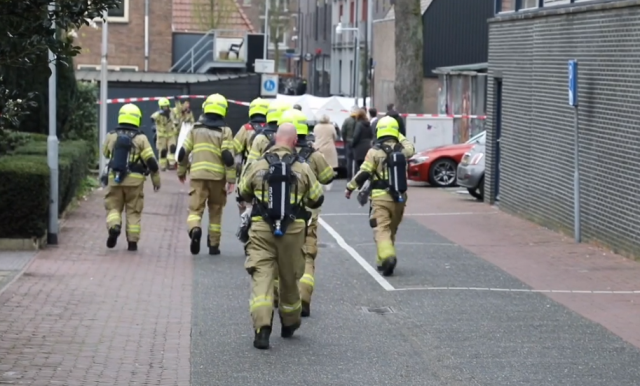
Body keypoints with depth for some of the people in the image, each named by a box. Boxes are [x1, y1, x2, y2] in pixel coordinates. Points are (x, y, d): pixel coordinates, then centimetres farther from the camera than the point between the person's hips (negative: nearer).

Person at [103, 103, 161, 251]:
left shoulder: (111, 136, 3)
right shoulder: (141, 139, -5)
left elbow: (105, 153, 21)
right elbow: (151, 161, -5)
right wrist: (156, 180, 5)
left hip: (115, 178, 1)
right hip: (134, 180, -1)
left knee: (113, 207, 11)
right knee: (133, 211, 9)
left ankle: (114, 226, -17)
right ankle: (133, 241, 9)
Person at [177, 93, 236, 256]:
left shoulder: (195, 128, 8)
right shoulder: (225, 131, -1)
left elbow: (183, 152, 8)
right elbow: (228, 156, -9)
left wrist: (181, 171, 22)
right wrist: (231, 179, -6)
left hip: (197, 175, 1)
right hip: (217, 176, -1)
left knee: (195, 208, -1)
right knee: (215, 211, 13)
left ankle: (195, 229, -32)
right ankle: (213, 245, 17)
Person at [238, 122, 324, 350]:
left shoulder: (257, 166, -1)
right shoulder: (303, 168, -2)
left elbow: (244, 193, 14)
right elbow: (317, 199, 6)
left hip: (261, 228, -1)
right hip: (292, 229, 1)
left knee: (261, 276, -5)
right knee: (289, 278, 17)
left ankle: (262, 328, -21)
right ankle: (289, 324, 35)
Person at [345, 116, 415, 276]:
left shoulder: (375, 151, -7)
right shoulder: (402, 150, 6)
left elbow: (364, 173, -9)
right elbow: (410, 149, 31)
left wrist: (350, 187, 2)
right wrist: (400, 137, 33)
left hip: (380, 197, -5)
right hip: (399, 197, 5)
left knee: (381, 229, -9)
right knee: (392, 230, 17)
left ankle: (387, 256, -31)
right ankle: (383, 261, 26)